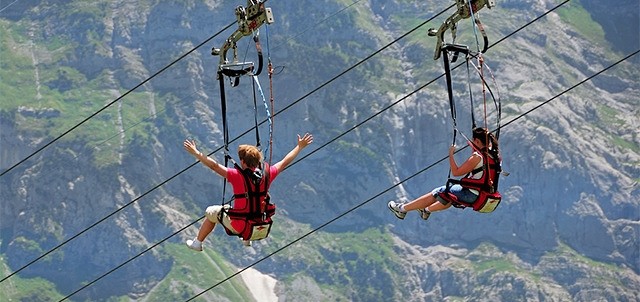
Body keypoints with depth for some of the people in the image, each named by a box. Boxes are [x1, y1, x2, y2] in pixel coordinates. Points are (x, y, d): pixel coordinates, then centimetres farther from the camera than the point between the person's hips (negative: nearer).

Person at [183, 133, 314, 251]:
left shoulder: (237, 176, -22)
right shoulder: (266, 175, -10)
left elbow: (214, 165, -22)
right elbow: (285, 162, 5)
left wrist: (196, 153, -12)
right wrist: (300, 147, 19)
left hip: (239, 226, -4)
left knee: (211, 212, 23)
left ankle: (197, 242, 38)